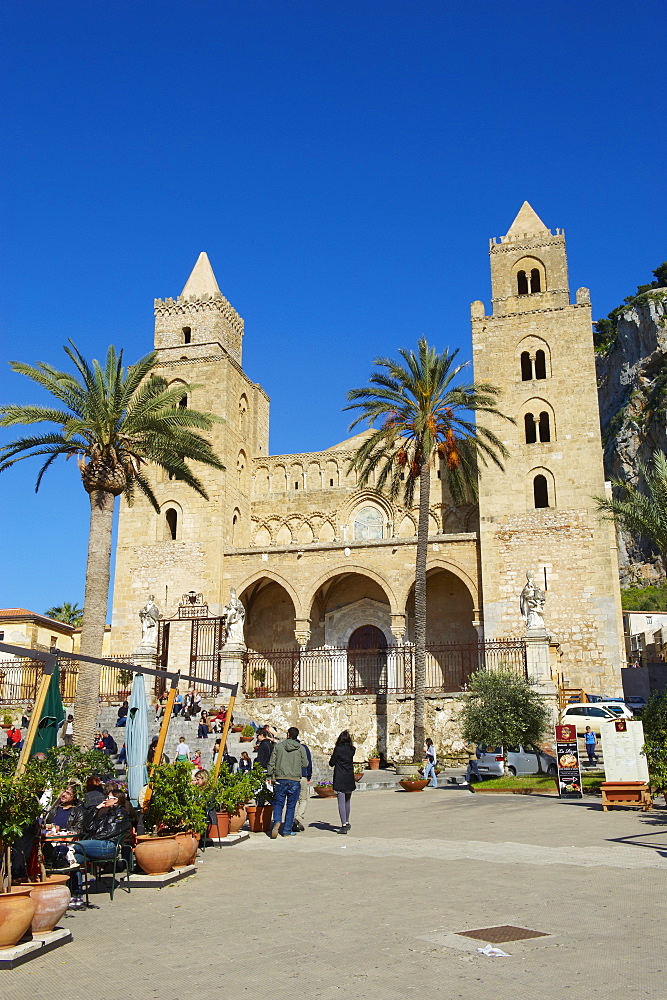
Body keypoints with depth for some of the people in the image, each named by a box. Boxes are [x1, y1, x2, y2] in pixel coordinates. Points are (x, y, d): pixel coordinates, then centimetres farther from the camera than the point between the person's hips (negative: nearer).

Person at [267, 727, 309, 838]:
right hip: (295, 780, 0)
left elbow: (271, 763, 2)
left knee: (278, 803, 9)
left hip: (280, 779, 0)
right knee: (291, 806, 9)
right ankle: (287, 831, 10)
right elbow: (305, 764, 5)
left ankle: (277, 822, -17)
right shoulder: (301, 748, 1)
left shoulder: (278, 746, 2)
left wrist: (270, 775, 11)